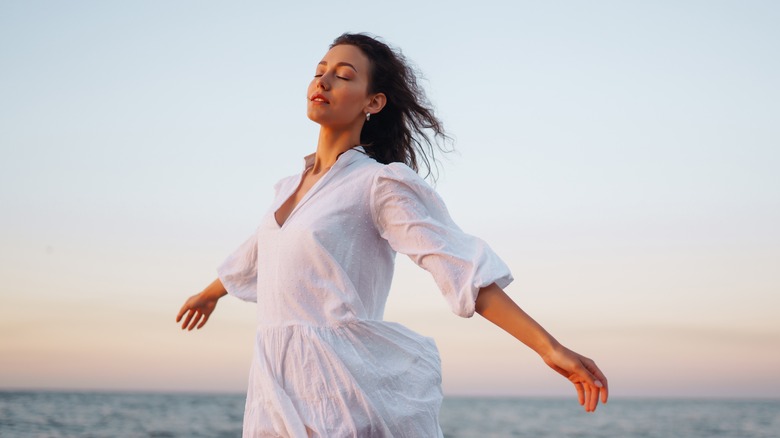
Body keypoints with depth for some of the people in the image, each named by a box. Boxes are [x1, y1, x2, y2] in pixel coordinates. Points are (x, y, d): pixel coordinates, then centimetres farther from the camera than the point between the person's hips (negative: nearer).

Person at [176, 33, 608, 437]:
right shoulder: (290, 187, 15)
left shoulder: (378, 183, -6)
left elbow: (461, 265, -15)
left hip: (352, 391, -6)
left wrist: (551, 348, -23)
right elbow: (254, 255, 34)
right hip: (278, 391, 6)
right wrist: (208, 294, 53)